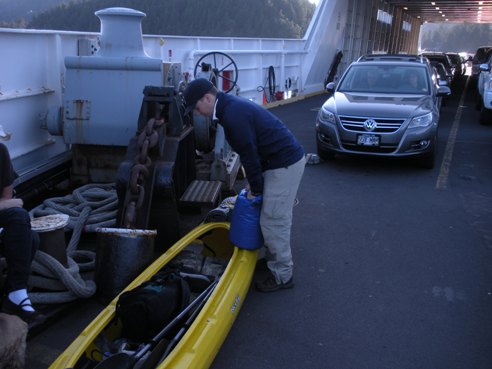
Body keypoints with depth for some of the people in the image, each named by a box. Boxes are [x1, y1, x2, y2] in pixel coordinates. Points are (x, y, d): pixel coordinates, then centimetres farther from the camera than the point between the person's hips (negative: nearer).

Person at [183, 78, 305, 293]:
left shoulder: (233, 115, -21)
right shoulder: (232, 106, 13)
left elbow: (249, 154, -18)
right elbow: (249, 152, 17)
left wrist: (255, 188, -7)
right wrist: (254, 184, 17)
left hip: (284, 165, -10)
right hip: (285, 160, 10)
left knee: (273, 221, -5)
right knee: (275, 218, 20)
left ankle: (282, 276, 6)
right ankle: (273, 258, 35)